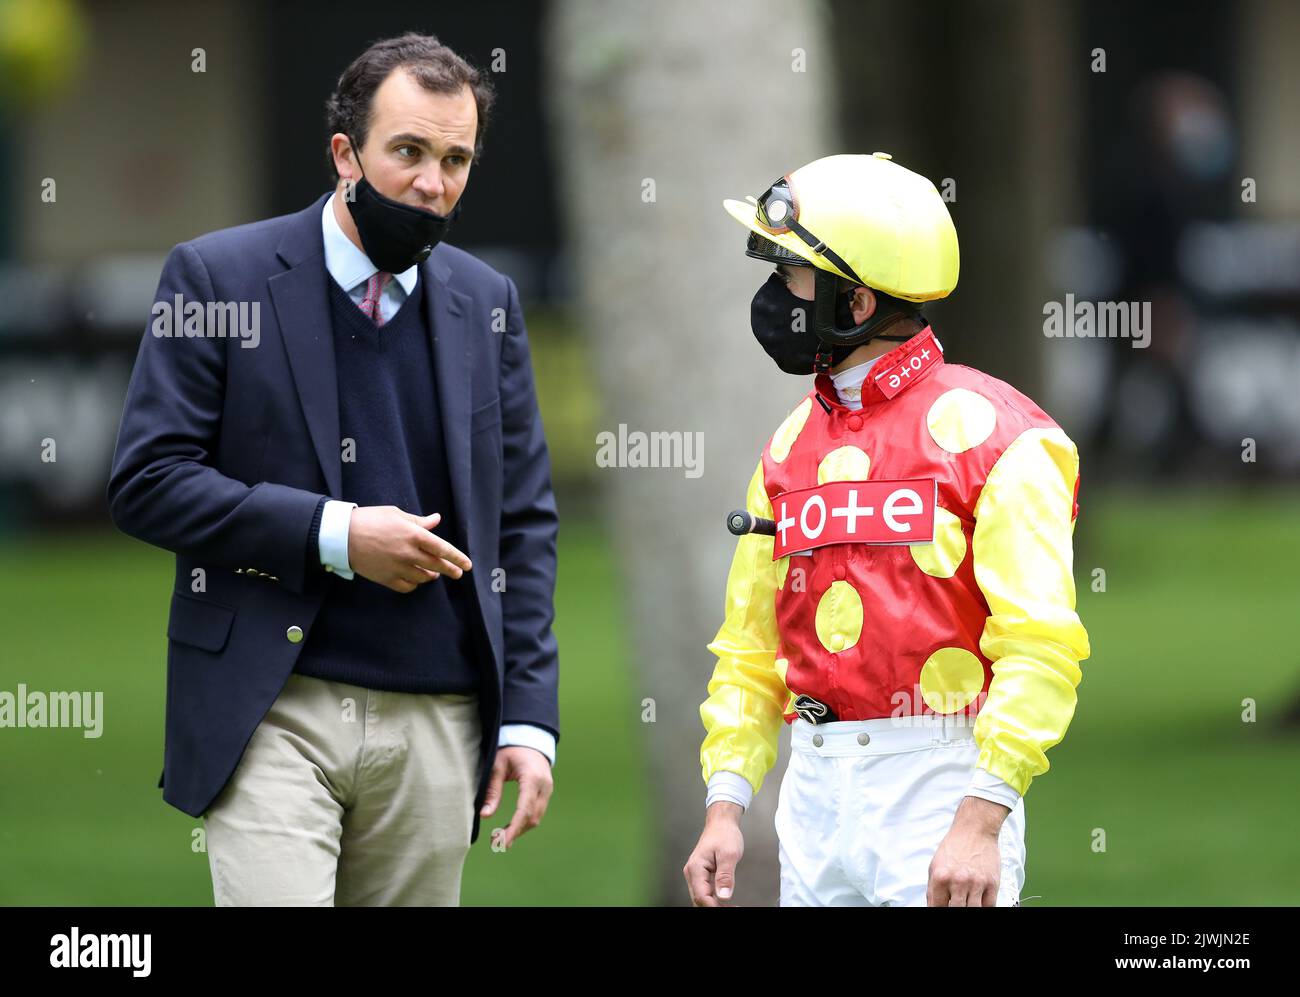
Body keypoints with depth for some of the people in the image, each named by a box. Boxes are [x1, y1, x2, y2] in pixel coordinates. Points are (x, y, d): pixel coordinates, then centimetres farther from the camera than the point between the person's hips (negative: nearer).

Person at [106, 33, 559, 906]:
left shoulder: (486, 303, 11)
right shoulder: (219, 276, -1)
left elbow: (524, 520, 14)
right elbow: (146, 483, -6)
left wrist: (529, 719, 5)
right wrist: (332, 535, -15)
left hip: (436, 731, 4)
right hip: (271, 715, -4)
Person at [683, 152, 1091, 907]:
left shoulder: (986, 433, -8)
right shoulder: (792, 447, 14)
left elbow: (1038, 645, -15)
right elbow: (751, 652, 17)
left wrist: (980, 823, -22)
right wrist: (725, 807, 6)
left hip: (940, 785, -6)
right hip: (815, 789, 6)